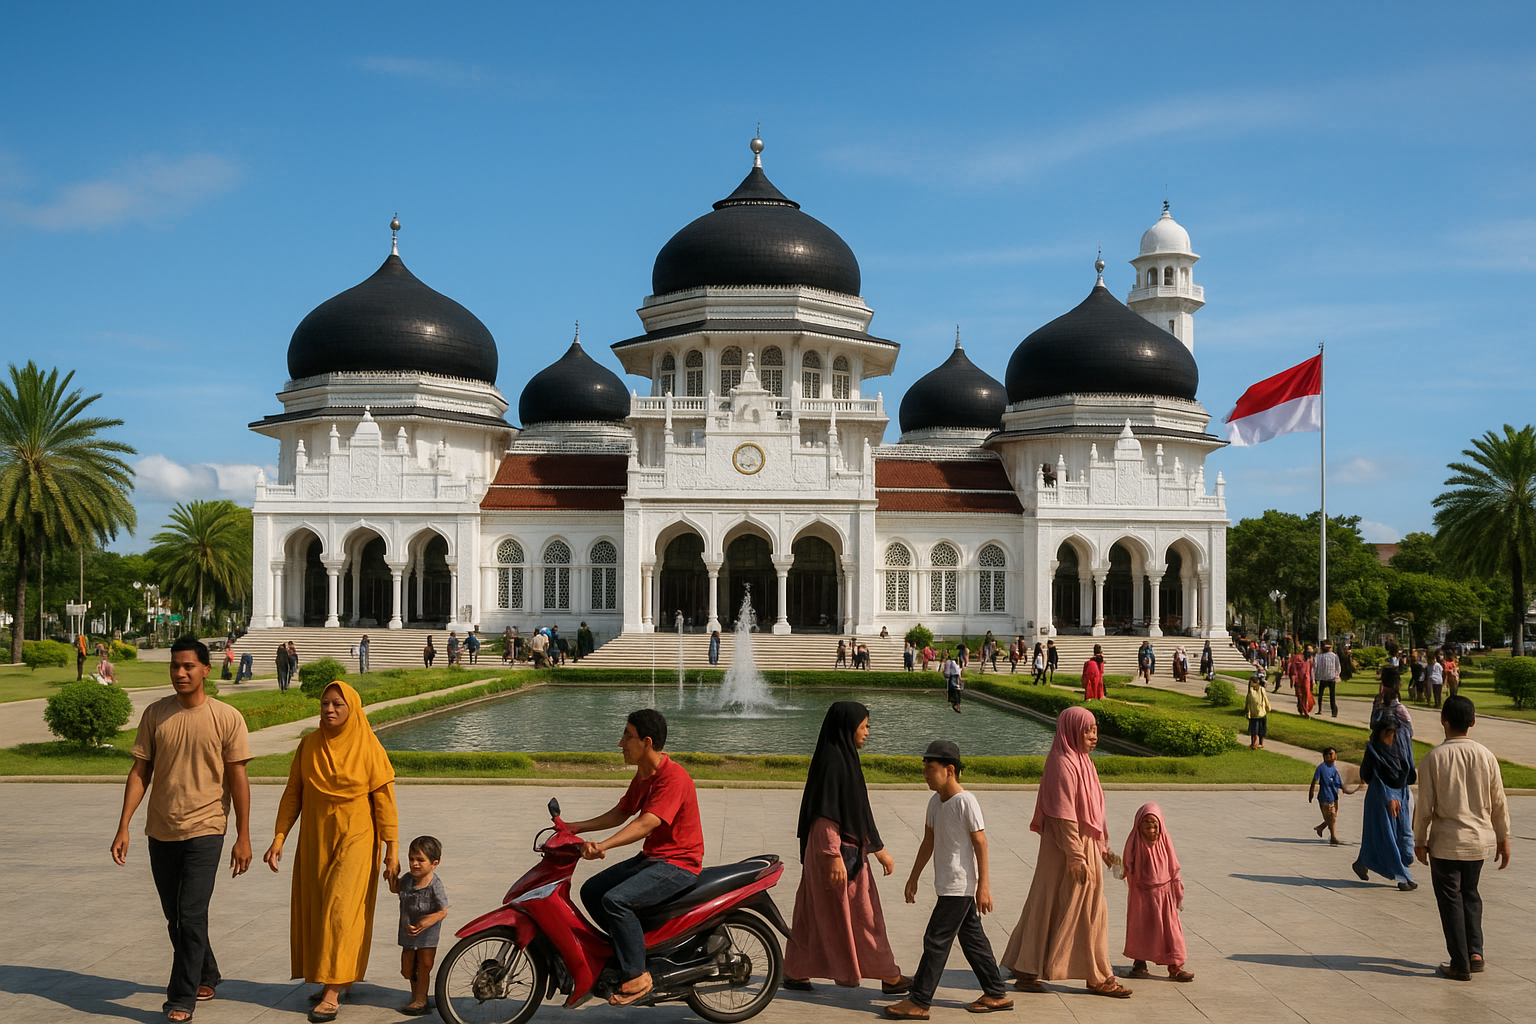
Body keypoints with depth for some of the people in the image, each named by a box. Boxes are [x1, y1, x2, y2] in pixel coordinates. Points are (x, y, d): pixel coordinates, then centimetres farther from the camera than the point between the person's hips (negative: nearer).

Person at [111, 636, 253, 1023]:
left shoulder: (227, 718, -8)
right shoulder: (155, 714, 1)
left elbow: (238, 779, -5)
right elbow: (140, 772, 4)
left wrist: (243, 838, -5)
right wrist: (123, 827, -3)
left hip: (204, 831, -4)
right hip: (161, 831, 4)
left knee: (191, 916, -9)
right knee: (175, 918, 15)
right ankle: (206, 976, 35)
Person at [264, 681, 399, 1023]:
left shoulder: (368, 747, -9)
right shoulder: (309, 745, 2)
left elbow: (384, 799, -7)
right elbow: (293, 793, 6)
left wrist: (392, 849, -8)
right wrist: (279, 839, -2)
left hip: (355, 841, -5)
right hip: (314, 841, 5)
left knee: (340, 911, -10)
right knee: (315, 911, 9)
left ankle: (332, 994, -9)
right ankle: (339, 979, 25)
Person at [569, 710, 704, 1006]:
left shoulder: (673, 777, -21)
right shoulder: (643, 774, 10)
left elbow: (645, 824, -31)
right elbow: (620, 814, 17)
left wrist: (603, 846, -41)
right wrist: (578, 827, 7)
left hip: (678, 864, -10)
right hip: (651, 857, 10)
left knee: (615, 900, -26)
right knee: (591, 892, 3)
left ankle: (636, 976, -14)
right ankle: (633, 946, 16)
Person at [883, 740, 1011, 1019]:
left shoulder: (966, 802, -17)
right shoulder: (935, 802, 7)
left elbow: (980, 844, -16)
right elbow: (928, 843, 16)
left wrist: (984, 886, -17)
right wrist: (914, 878, 17)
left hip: (960, 886, -8)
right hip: (948, 886, 8)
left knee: (936, 940, -5)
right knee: (972, 939, 14)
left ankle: (919, 1001, 0)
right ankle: (996, 994, 23)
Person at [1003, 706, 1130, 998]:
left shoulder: (1081, 761, 12)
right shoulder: (1063, 764, -18)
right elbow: (1063, 815, -21)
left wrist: (1102, 847, 20)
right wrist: (1076, 856, -22)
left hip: (1086, 846, 10)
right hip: (1067, 848, -10)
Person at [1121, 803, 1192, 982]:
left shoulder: (1164, 842, -3)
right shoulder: (1135, 843, -7)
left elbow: (1174, 869, 4)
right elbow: (1128, 867, -3)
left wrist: (1178, 892, 5)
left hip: (1164, 892, 1)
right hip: (1142, 894, -1)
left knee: (1170, 928, 1)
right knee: (1141, 928, 9)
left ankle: (1175, 967, 7)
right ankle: (1139, 963, 22)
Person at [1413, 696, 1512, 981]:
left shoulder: (1434, 758, -13)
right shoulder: (1486, 756, -5)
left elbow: (1425, 806, -11)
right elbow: (1499, 803, 2)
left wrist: (1419, 841, 2)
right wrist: (1503, 838, 15)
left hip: (1445, 841, -3)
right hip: (1479, 840, 3)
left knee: (1450, 899, 8)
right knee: (1470, 894, 22)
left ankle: (1460, 964, 11)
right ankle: (1475, 952, 13)